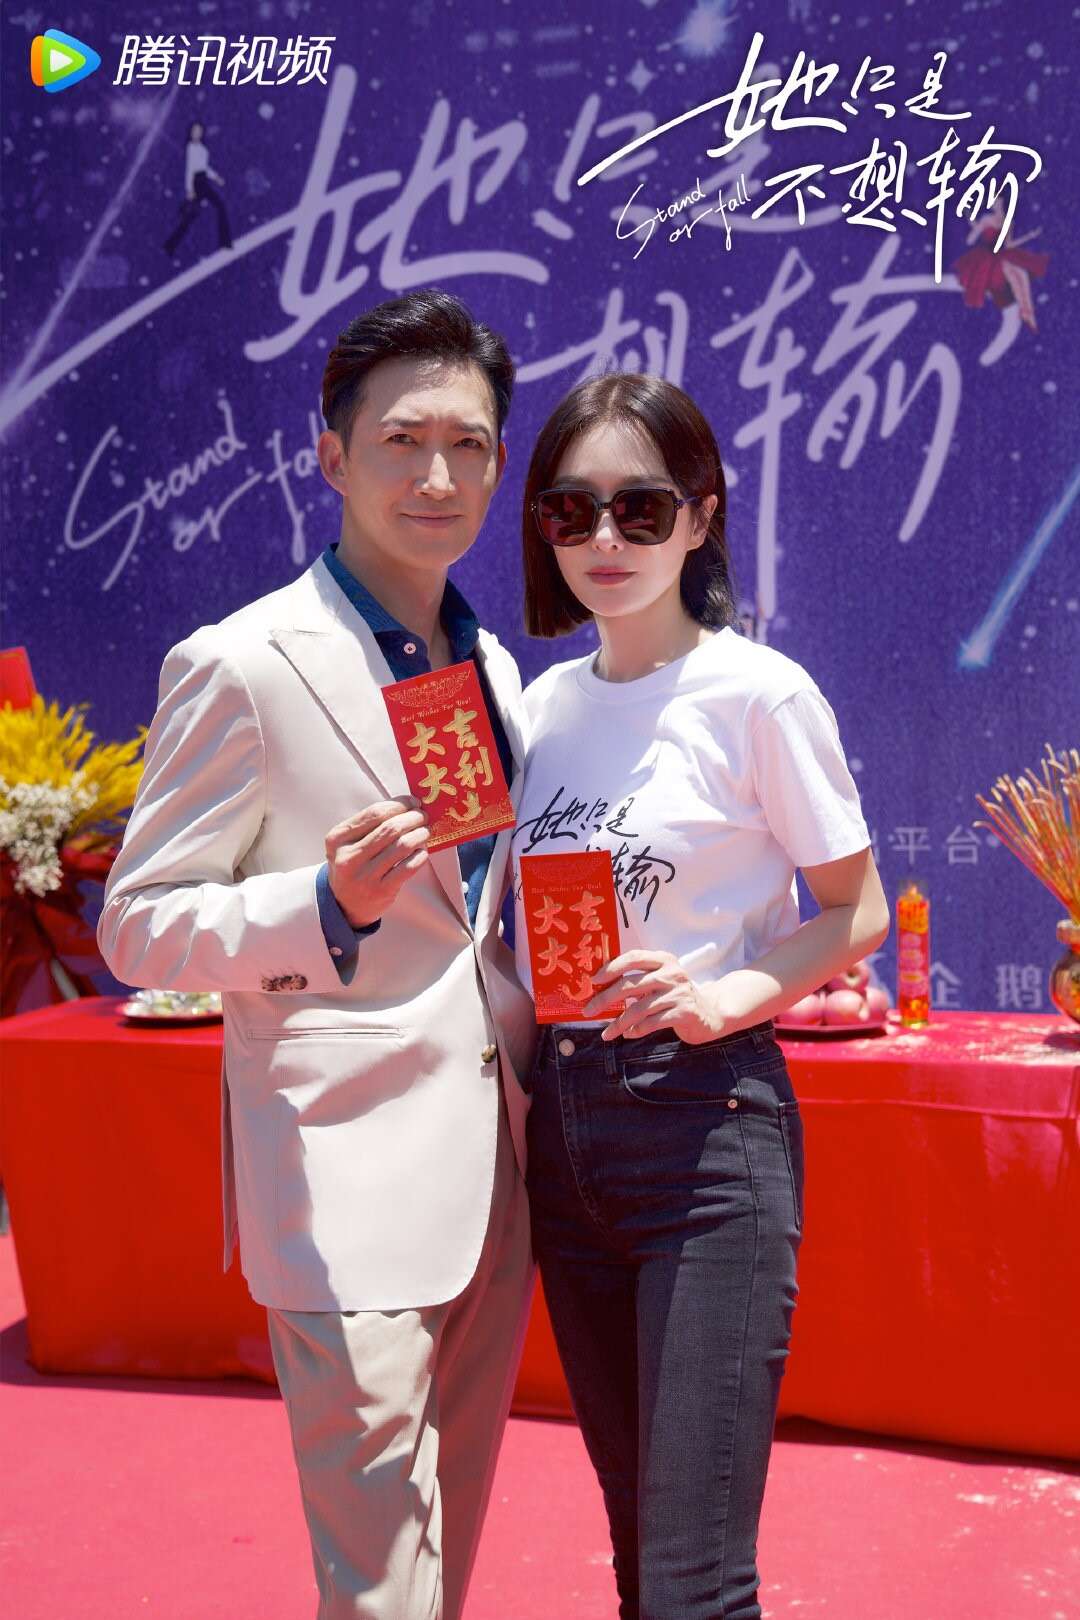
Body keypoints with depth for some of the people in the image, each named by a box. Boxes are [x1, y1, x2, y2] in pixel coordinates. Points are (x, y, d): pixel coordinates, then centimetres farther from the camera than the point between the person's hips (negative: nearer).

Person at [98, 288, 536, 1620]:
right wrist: (329, 902, -25)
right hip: (350, 1184, -7)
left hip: (497, 1169, 7)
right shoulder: (238, 669, -10)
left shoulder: (491, 667, 13)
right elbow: (140, 925, -10)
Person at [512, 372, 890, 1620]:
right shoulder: (545, 703, 9)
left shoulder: (757, 694, -9)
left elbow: (858, 913, -4)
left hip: (707, 1123, -6)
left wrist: (724, 997, -21)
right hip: (564, 1121, 6)